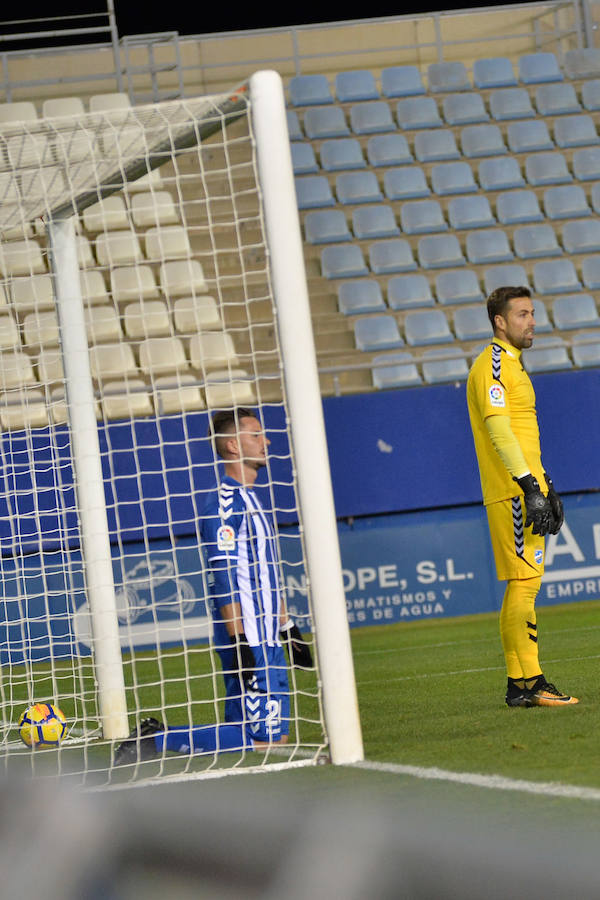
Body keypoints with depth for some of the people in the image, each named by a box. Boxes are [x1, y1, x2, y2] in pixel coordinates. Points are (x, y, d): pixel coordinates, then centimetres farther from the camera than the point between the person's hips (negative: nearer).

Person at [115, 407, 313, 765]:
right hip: (249, 641, -10)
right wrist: (241, 644, -22)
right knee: (267, 740, -12)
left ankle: (158, 737, 10)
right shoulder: (225, 503, -13)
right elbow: (224, 581, -18)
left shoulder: (252, 499, 19)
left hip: (266, 638, 10)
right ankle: (157, 741, -9)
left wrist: (288, 628, 24)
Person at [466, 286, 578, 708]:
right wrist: (530, 486, -24)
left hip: (524, 489, 10)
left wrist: (544, 484, 23)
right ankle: (530, 682, -14)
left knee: (521, 585, 9)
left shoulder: (511, 365, 21)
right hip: (512, 494, -10)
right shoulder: (492, 365, -11)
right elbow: (498, 429, -20)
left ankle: (519, 685, 11)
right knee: (525, 581, -12)